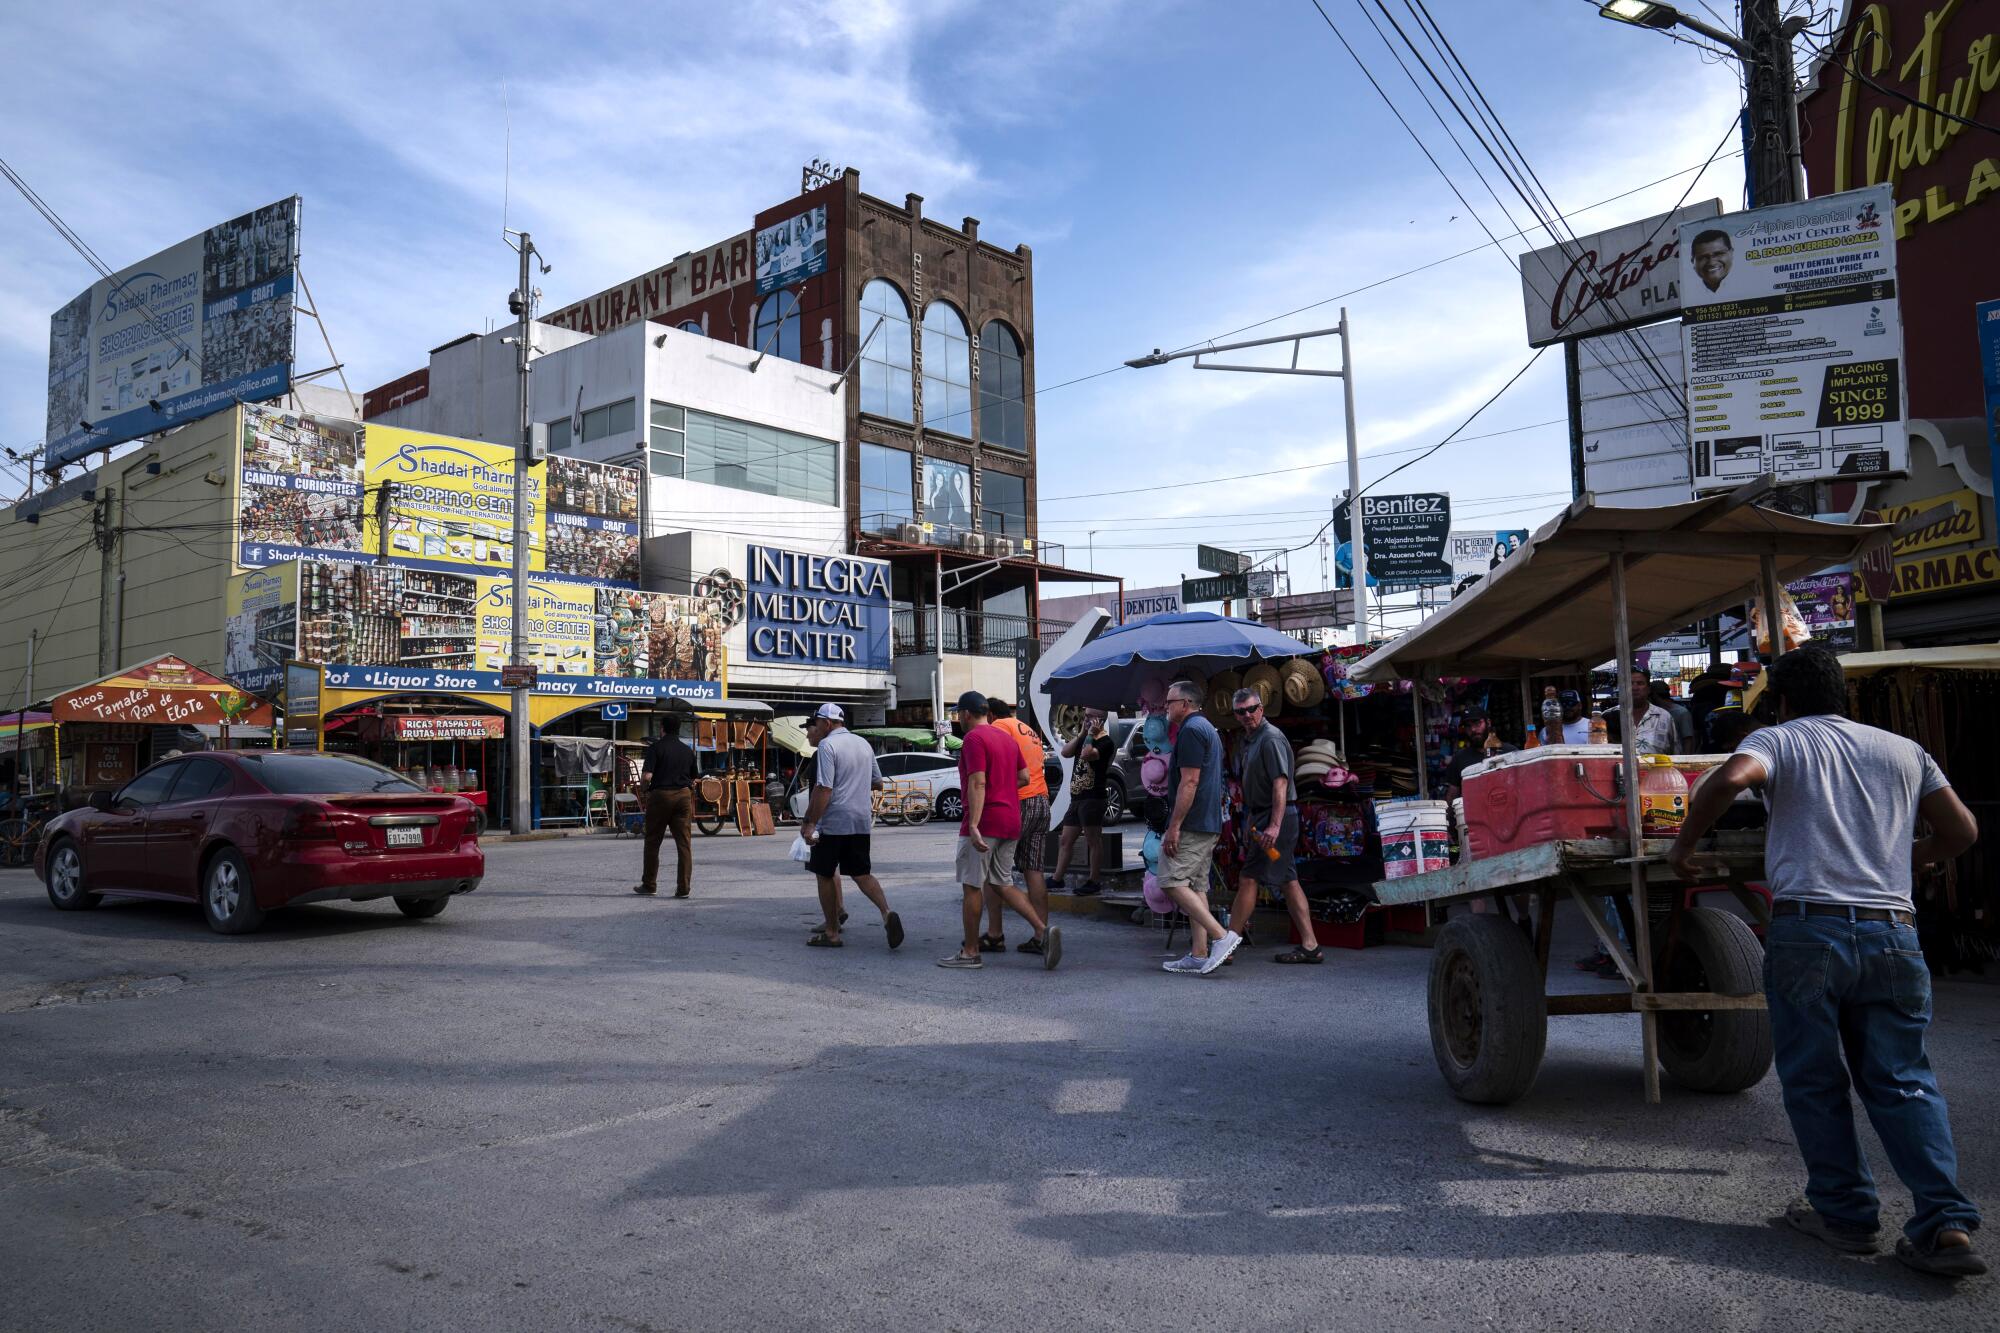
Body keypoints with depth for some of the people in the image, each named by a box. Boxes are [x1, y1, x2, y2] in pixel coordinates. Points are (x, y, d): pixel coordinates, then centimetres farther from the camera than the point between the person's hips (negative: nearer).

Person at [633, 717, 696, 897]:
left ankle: (649, 884, 18)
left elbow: (647, 776, -15)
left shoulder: (656, 747, -6)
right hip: (684, 795, 3)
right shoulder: (688, 750, 10)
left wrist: (643, 786, 4)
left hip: (660, 795, -3)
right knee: (684, 842, 1)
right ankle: (684, 887, -3)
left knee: (652, 842, 10)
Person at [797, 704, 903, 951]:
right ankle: (887, 913, -13)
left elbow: (824, 790, -18)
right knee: (862, 873, 10)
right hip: (861, 821, 7)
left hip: (833, 821, -6)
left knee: (825, 875, 7)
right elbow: (877, 783, 19)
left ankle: (832, 933, 11)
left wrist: (810, 823, -15)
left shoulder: (827, 746, -11)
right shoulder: (863, 744, 12)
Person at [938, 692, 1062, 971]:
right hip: (1010, 822, 8)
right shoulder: (1006, 737, 16)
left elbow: (978, 783, -21)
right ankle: (1043, 930, -3)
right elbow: (1024, 775, 17)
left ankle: (970, 952, 8)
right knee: (1002, 884, 13)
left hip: (984, 822, -8)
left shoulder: (973, 738, -11)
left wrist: (973, 826, -26)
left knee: (972, 886, 2)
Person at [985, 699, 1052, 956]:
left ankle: (996, 935, -2)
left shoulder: (1000, 726, -2)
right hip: (1042, 800, 8)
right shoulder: (1030, 730, 25)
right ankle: (1040, 937, 3)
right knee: (1034, 870, 7)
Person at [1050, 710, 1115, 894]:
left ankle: (1093, 882, 3)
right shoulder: (1084, 739, 19)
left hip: (1092, 798, -9)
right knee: (1066, 840, 11)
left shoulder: (1106, 742, -8)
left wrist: (1090, 734, -13)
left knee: (1093, 841, -2)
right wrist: (1082, 733, 2)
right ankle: (1057, 879, 18)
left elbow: (1086, 755, -24)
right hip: (1076, 798, 9)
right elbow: (1065, 753, 5)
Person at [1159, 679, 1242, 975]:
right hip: (1209, 825, 10)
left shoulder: (1191, 730, -12)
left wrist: (1174, 825, -21)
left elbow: (1189, 782, -20)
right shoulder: (1207, 728, 20)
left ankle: (1222, 936, -15)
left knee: (1173, 883, -11)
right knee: (1196, 886, 10)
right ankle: (1198, 956, 9)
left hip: (1191, 825, -10)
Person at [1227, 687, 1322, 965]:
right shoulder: (1250, 740, 18)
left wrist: (1274, 825, -28)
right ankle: (1309, 945, 12)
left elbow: (1280, 783, -21)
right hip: (1262, 817, 10)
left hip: (1277, 818, -10)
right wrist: (1249, 823, 23)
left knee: (1249, 880, -10)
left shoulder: (1271, 738, -13)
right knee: (1288, 881, 9)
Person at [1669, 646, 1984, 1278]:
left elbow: (1728, 779, -18)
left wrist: (1683, 845, -5)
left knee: (1814, 1081, 9)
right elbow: (1961, 830, 20)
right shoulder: (1901, 750, 17)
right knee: (1901, 1080, 9)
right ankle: (1947, 1221, -1)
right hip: (1893, 933, 4)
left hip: (1808, 929, -4)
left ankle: (1843, 1211, 15)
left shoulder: (1778, 740, 4)